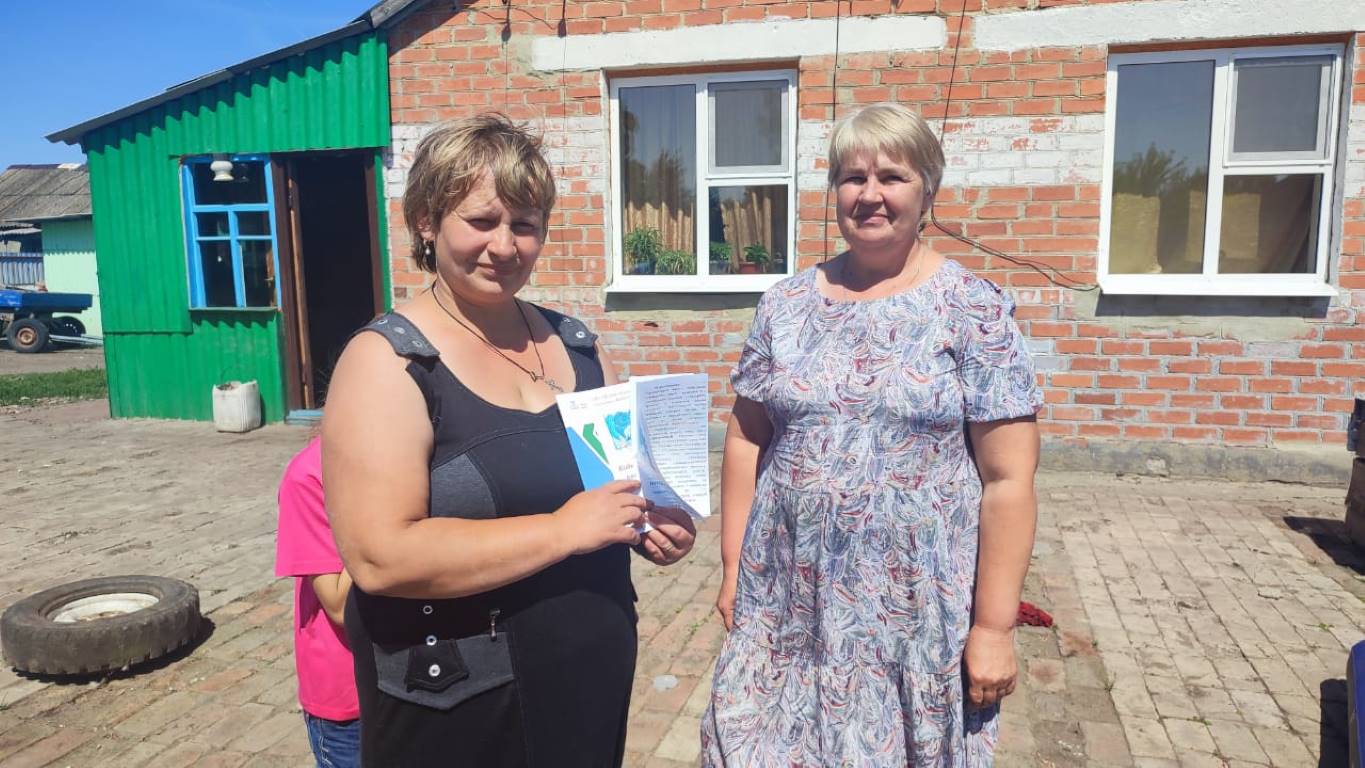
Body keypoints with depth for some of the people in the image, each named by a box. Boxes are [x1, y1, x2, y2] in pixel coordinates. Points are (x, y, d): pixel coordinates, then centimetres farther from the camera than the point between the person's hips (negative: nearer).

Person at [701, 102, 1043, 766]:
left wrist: (993, 624, -10)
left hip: (917, 608, -3)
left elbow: (1007, 479, -9)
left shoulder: (973, 312, -7)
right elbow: (746, 439, 7)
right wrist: (733, 566, 6)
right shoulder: (785, 305, 3)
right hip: (787, 600, 3)